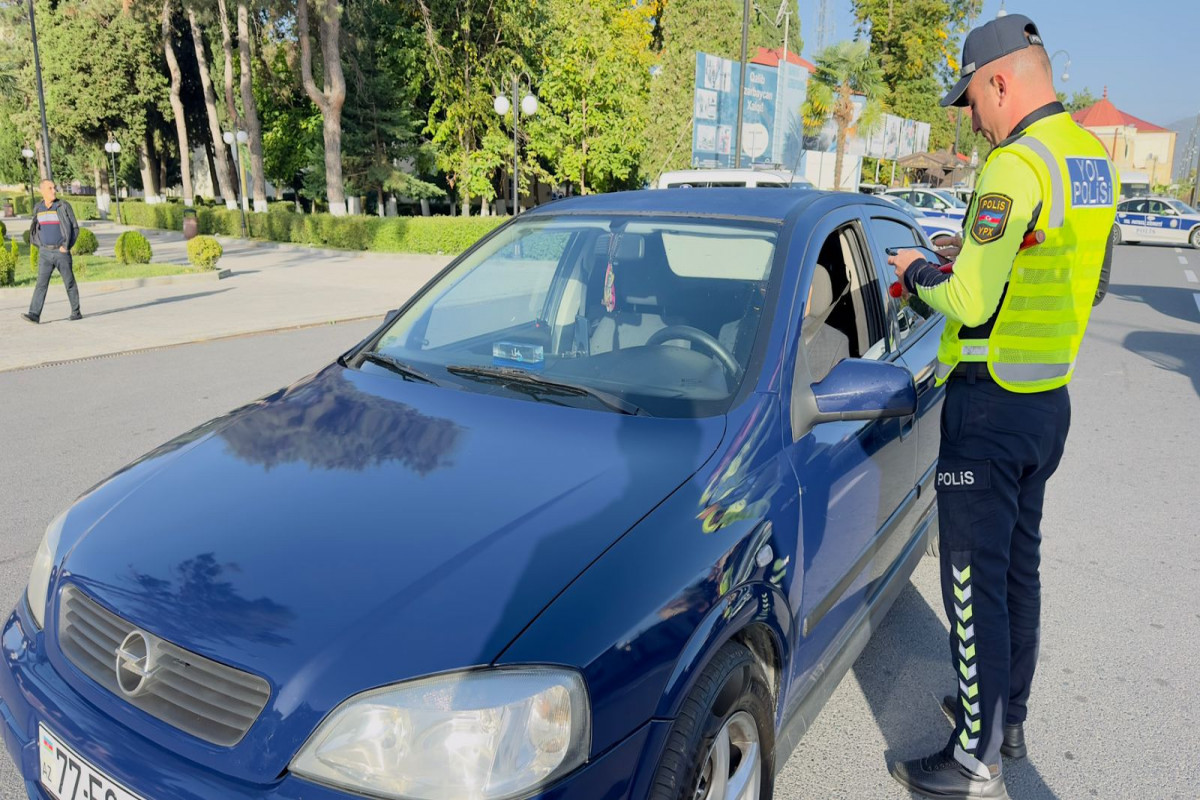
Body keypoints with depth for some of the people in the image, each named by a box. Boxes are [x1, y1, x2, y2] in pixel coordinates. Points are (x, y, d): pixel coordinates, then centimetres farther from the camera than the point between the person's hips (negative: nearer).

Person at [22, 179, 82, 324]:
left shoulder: (64, 206, -4)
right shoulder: (38, 209, 8)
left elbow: (75, 228, -4)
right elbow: (35, 229, 21)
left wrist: (66, 246, -11)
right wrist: (40, 245, 8)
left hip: (61, 252, -3)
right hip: (45, 253, 3)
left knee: (70, 283, 5)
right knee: (41, 283, -5)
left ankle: (76, 312, 18)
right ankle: (34, 314, -11)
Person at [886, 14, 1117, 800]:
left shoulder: (1016, 167, -20)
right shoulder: (1093, 158, 10)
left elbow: (971, 302, -23)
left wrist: (917, 273, -2)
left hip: (992, 406, -9)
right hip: (1050, 397, 10)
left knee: (976, 581, 1)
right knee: (1020, 565, 20)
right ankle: (1009, 716, 37)